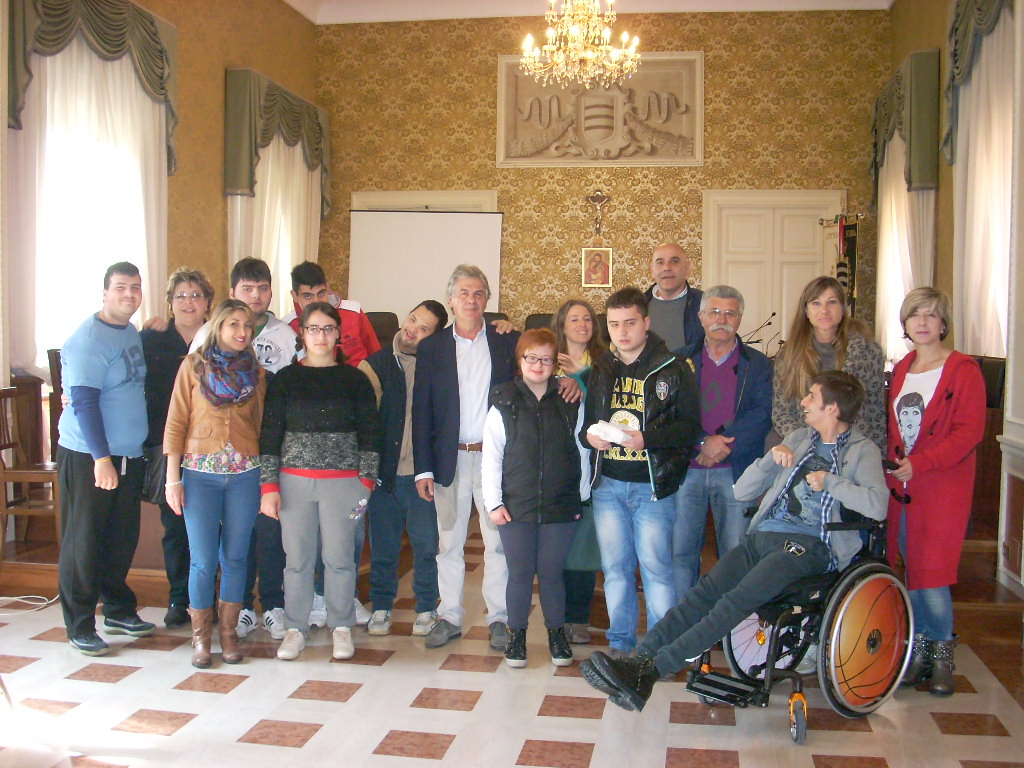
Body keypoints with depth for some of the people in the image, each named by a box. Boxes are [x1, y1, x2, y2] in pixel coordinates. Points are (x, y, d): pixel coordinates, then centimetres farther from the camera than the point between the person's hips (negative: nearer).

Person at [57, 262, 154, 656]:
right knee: (83, 541, 2)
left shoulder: (133, 333, 11)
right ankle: (79, 626, 11)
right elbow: (84, 402, -19)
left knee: (123, 538, 14)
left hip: (129, 455, 7)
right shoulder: (88, 339, -14)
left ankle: (119, 611, 28)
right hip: (88, 456, -7)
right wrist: (102, 458, -22)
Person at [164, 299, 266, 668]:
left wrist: (266, 477, 6)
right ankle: (201, 637, 15)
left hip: (245, 474, 2)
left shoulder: (255, 371, 9)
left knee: (235, 557, 7)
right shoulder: (194, 365, 2)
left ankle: (229, 633, 20)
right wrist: (173, 478, -5)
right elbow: (176, 423, 0)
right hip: (200, 474, -2)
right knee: (203, 560, 0)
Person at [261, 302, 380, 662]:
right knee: (297, 558, 4)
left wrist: (366, 482, -3)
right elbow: (269, 436, 4)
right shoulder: (285, 379, 6)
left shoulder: (354, 379, 4)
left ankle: (341, 627, 18)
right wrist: (269, 486, -1)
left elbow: (368, 433, 4)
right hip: (294, 480, 1)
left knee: (339, 557, 2)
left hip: (342, 481, -1)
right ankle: (295, 628, 18)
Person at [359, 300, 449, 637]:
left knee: (426, 543, 5)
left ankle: (427, 608, 20)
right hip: (384, 470, 1)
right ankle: (381, 607, 24)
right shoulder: (375, 364, 4)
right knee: (383, 544, 9)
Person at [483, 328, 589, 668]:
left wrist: (582, 495, 8)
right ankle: (516, 635, 22)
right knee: (520, 574, 5)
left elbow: (582, 451, 9)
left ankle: (557, 634, 25)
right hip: (515, 507, 0)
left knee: (551, 573, 6)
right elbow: (491, 457, 2)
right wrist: (493, 502, -3)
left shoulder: (570, 403, 4)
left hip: (561, 508, 0)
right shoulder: (504, 403, 2)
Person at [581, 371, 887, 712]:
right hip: (762, 535, 6)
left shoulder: (862, 451, 7)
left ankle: (650, 671, -35)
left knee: (737, 600, -27)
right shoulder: (797, 439, 24)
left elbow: (877, 506, -13)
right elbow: (742, 491, 19)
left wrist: (829, 481, -10)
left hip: (809, 545, -6)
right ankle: (638, 661, -31)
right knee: (704, 591, -19)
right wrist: (772, 457, 4)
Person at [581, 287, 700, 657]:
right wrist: (590, 436, -4)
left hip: (653, 485, -4)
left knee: (655, 566, -2)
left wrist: (647, 439, -21)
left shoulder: (673, 369, -4)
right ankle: (620, 643, 22)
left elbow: (689, 425, -9)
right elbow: (585, 421, 18)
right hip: (608, 484, 5)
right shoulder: (600, 370, 13)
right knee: (614, 566, 10)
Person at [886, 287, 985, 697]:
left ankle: (942, 654, 11)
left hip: (942, 485, -5)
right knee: (910, 570, 6)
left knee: (931, 574, -6)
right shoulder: (900, 370, 16)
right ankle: (918, 650, 17)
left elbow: (969, 432, -12)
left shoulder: (964, 370, -4)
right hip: (901, 484, 5)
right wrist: (891, 464, 4)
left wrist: (919, 462, -18)